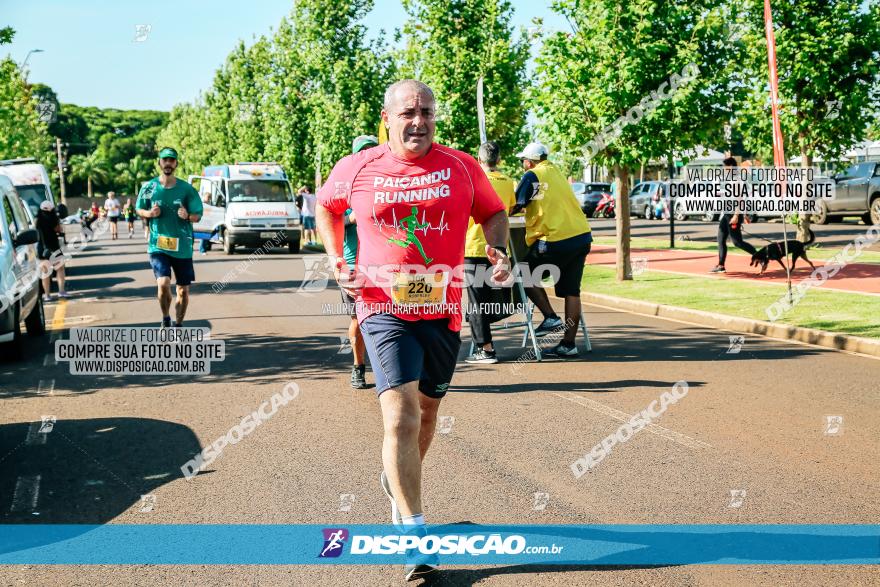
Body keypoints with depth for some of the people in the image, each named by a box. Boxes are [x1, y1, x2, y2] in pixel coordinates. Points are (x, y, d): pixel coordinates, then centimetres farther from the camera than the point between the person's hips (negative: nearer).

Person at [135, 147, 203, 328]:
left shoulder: (186, 189, -2)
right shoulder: (149, 187, 0)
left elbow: (197, 216, 2)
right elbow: (139, 210, 12)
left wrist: (187, 216, -20)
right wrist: (150, 213, -10)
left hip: (182, 247, 1)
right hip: (158, 245, -1)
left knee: (183, 289, 6)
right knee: (163, 283, -19)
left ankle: (178, 325, 26)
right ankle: (165, 319, 7)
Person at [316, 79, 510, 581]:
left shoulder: (462, 167, 0)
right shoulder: (355, 170, -1)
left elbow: (494, 212, 14)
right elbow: (327, 207, 19)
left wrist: (500, 251, -6)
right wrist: (337, 259, 7)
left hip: (443, 310, 3)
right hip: (384, 309, -3)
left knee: (427, 410, 18)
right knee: (401, 416, -15)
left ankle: (398, 480, 46)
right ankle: (414, 533, -10)